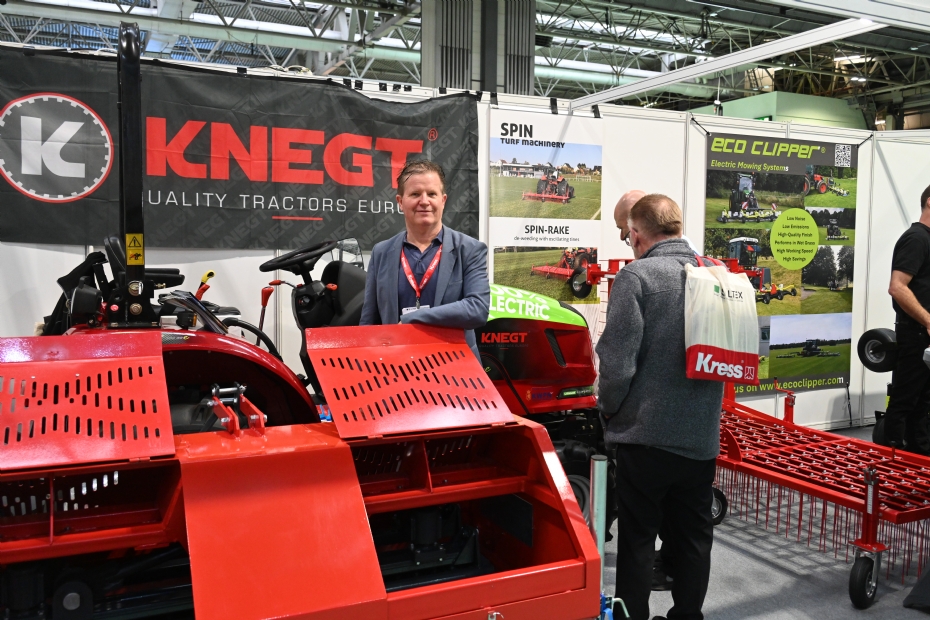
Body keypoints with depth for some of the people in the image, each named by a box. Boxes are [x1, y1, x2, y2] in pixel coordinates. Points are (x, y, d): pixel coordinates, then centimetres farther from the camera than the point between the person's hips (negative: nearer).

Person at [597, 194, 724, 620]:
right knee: (693, 535, 17)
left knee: (637, 537, 8)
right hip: (701, 436, 6)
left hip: (647, 433, -5)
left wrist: (609, 409, -2)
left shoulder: (636, 276, -14)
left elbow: (617, 361, -18)